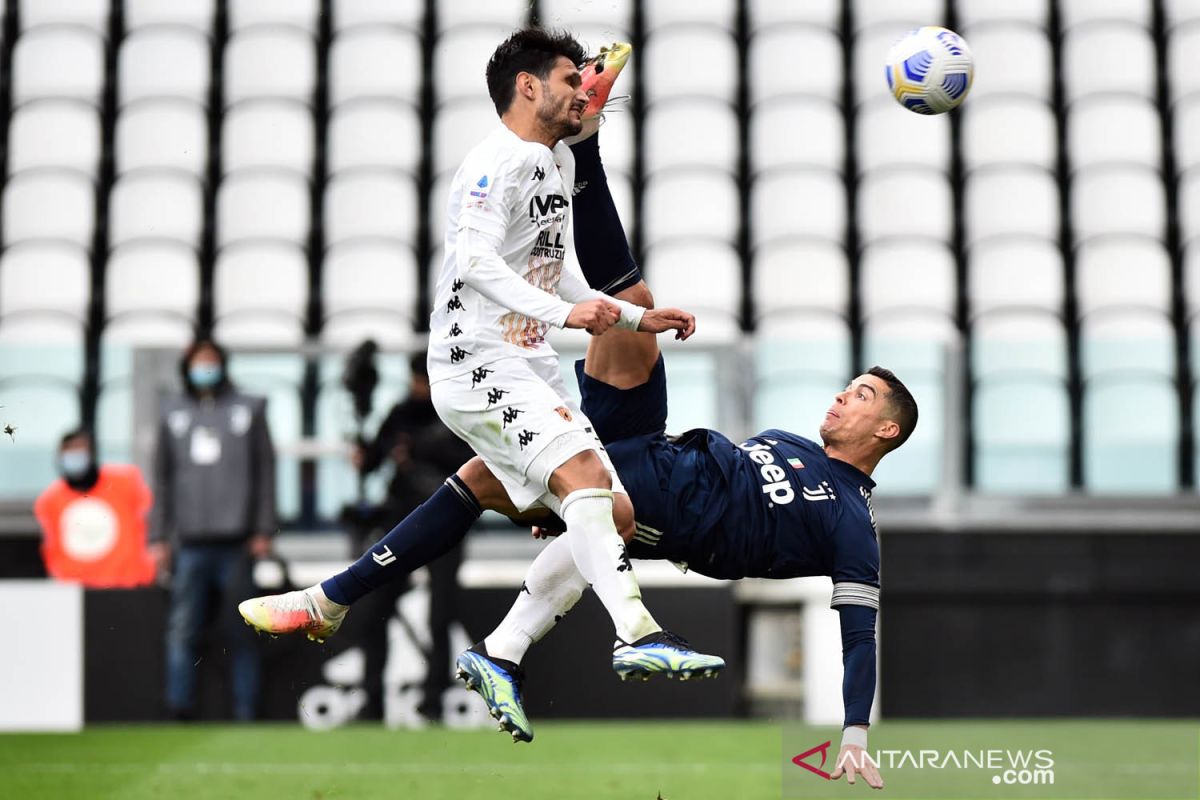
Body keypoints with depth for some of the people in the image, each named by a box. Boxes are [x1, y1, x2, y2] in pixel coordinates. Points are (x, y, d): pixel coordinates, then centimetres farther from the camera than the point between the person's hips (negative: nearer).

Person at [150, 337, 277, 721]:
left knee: (242, 633, 2)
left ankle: (246, 714, 4)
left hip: (236, 543, -1)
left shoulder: (249, 409, 9)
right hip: (189, 543, 1)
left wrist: (264, 531, -3)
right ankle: (180, 709, -5)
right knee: (183, 629, -5)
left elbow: (265, 471, 5)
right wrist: (158, 536, 8)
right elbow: (163, 477, 15)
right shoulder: (173, 412, 14)